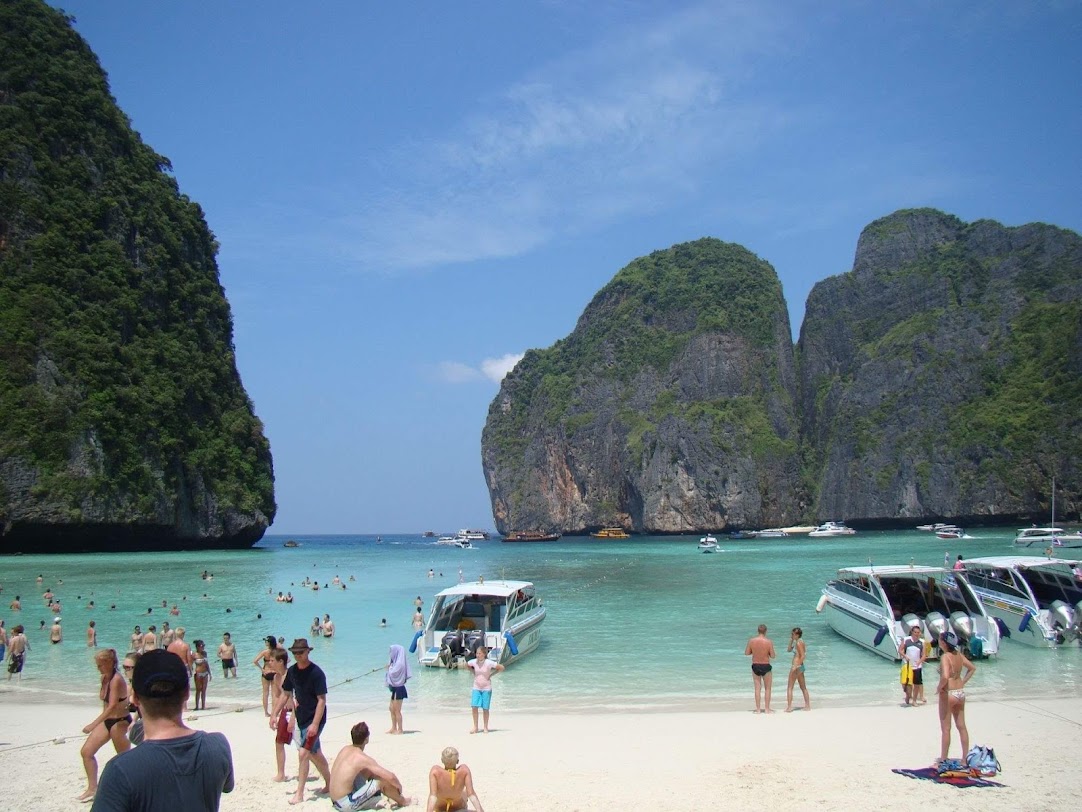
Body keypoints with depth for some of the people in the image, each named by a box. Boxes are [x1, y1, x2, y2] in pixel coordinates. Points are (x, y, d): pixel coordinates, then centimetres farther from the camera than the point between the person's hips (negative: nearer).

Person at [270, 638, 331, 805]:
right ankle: (329, 785, 31)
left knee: (303, 753, -11)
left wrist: (315, 724, -24)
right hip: (301, 718, 7)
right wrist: (274, 714, 5)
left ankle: (299, 794, -2)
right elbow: (285, 694, 12)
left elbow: (322, 700, -20)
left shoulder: (316, 673, -19)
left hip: (314, 719, -7)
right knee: (315, 754, 16)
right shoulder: (292, 671, 1)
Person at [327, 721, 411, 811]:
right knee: (384, 780, -4)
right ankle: (402, 802, 20)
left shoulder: (344, 749, 6)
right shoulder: (363, 758, -17)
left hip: (335, 803, 8)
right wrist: (399, 786, 3)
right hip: (346, 805, -8)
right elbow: (390, 777, -17)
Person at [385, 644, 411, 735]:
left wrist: (389, 667, -4)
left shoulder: (400, 664, -18)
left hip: (398, 689, -10)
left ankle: (400, 729, 4)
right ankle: (394, 728, 23)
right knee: (392, 709, 15)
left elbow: (393, 673, -22)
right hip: (395, 688, 10)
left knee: (397, 710, -3)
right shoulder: (396, 662, 12)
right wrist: (390, 667, 2)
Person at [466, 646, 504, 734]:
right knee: (474, 707, -6)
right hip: (476, 688, 3)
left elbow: (501, 668, -12)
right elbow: (466, 665, 15)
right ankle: (475, 727, 6)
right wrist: (473, 672, 4)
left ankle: (486, 728, 16)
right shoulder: (473, 662, -8)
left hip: (486, 688, -3)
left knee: (485, 708, 3)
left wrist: (491, 674, -10)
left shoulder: (489, 663, -18)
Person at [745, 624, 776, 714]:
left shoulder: (751, 641, -6)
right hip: (766, 666, -2)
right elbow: (772, 656, -10)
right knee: (767, 688, 11)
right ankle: (767, 709, 13)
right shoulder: (769, 642, -14)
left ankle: (758, 709, 14)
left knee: (757, 688, 11)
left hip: (755, 666, 2)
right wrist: (773, 654, 11)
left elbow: (746, 653, 1)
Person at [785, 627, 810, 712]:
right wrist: (791, 640, 10)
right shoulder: (798, 642, 13)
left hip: (797, 667, -10)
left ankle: (789, 707, -5)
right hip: (801, 667, 10)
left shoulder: (799, 643, -16)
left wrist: (796, 666, -26)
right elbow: (789, 649, 22)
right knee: (803, 687, 17)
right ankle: (807, 706, 23)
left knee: (789, 688, -4)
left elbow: (803, 656, -23)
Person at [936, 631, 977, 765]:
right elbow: (972, 668, 17)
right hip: (960, 692, 8)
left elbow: (945, 676, -33)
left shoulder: (945, 656, -19)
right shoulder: (959, 655, 4)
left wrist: (939, 687, -16)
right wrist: (963, 682, 15)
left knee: (945, 729, 2)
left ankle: (943, 760, 9)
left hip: (948, 694, -7)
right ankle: (965, 758, 22)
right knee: (962, 726, 15)